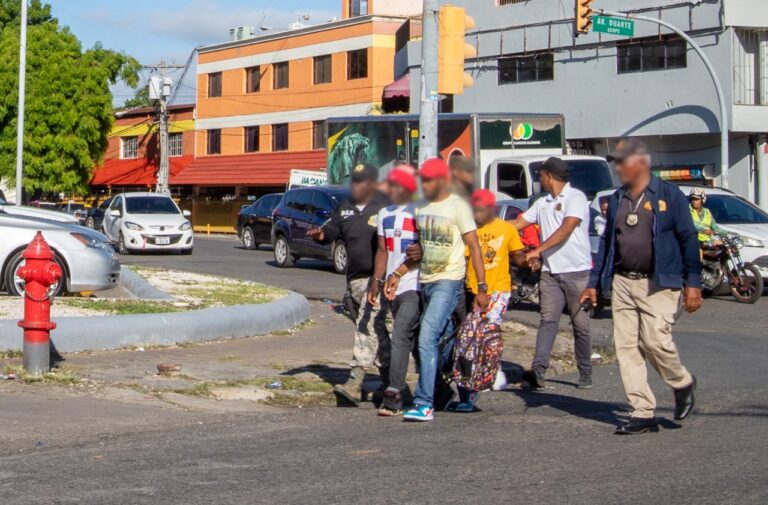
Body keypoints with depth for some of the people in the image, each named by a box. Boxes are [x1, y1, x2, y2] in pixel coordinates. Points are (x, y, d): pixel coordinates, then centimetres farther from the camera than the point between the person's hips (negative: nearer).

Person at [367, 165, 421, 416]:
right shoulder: (385, 214, 18)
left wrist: (399, 272, -16)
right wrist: (377, 281, 10)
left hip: (413, 285, -7)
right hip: (392, 289, 7)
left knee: (400, 337, -16)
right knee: (413, 339, 12)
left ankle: (394, 394, -18)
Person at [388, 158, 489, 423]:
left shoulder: (457, 206, -8)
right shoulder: (421, 208, 12)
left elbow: (474, 247, -8)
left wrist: (482, 288, -12)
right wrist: (398, 275, 14)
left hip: (448, 282, -7)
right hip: (425, 281, 7)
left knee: (427, 338, -17)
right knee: (444, 340, 14)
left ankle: (424, 403, -18)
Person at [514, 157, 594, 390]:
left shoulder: (576, 197, -6)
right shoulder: (543, 203, 17)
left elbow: (566, 229, -18)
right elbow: (517, 224, 20)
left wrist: (538, 250, -22)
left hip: (577, 270, -5)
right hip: (551, 272, 5)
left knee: (580, 323, 2)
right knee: (548, 320, -8)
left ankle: (585, 373, 11)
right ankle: (538, 369, -21)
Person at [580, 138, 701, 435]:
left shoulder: (669, 195, -3)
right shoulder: (617, 200, 14)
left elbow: (688, 240, -4)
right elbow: (606, 242, 19)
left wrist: (693, 283, -9)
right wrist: (594, 283, 16)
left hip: (659, 284, -6)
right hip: (623, 284, 6)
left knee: (655, 340, -15)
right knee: (625, 346, -1)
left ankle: (683, 384, 16)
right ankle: (643, 414, 5)